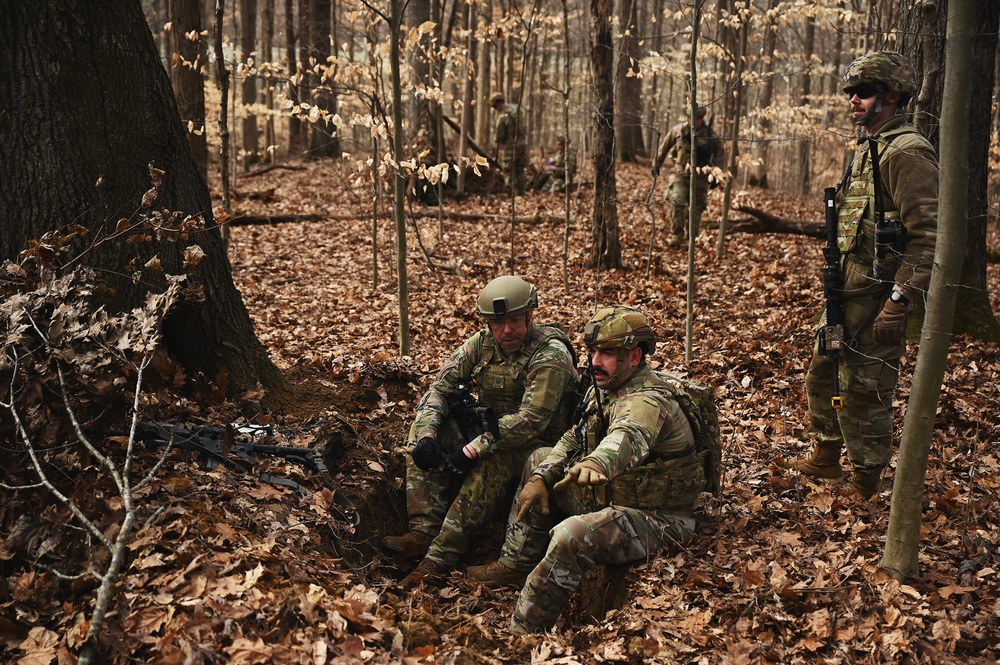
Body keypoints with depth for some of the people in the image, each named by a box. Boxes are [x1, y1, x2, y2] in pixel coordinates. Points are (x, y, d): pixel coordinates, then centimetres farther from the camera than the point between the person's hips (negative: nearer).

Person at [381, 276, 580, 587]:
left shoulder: (551, 355, -21)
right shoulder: (482, 343, -1)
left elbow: (531, 420, -30)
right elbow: (441, 387, -3)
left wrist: (474, 450, -35)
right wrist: (426, 435, -22)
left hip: (537, 447, -7)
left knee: (491, 463, -38)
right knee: (425, 425, -10)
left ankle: (439, 559, -37)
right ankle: (424, 532, -20)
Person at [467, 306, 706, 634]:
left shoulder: (649, 400, -27)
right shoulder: (604, 389, 3)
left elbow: (628, 438, -50)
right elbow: (573, 440, 14)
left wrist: (594, 464, -70)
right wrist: (540, 478, 0)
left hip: (657, 520, -10)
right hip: (611, 497, 10)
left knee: (571, 536, -34)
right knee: (540, 461, 17)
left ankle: (520, 633, -22)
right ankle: (517, 564, 20)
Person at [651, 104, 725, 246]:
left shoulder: (710, 135, -5)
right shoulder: (678, 130, -4)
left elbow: (720, 155, 6)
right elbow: (664, 146, 9)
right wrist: (656, 164, 12)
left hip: (700, 177, 0)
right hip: (680, 173, 0)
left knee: (696, 208, 6)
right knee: (676, 203, -16)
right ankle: (676, 236, -9)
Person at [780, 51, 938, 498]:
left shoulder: (907, 152, -17)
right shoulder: (869, 148, 15)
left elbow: (928, 236, -22)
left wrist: (898, 302, -25)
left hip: (877, 297, -10)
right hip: (847, 293, 10)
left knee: (864, 393, 0)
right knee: (823, 377, 20)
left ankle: (866, 484, 15)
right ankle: (825, 460, 37)